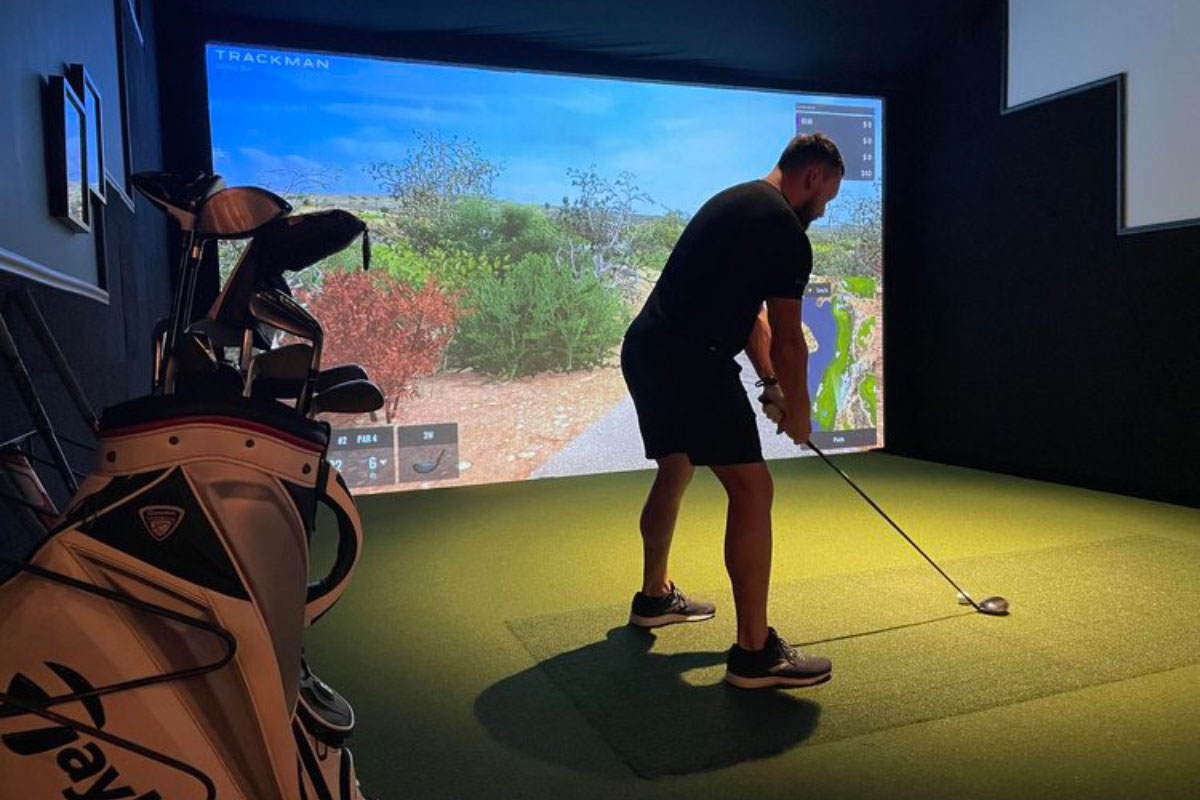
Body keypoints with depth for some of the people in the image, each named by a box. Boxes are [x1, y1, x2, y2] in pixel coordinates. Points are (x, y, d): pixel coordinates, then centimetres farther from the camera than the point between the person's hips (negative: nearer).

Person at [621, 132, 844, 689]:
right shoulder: (786, 231, -7)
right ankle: (754, 652, -5)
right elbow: (787, 339, -4)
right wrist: (798, 411, 10)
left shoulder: (735, 202, 24)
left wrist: (770, 383, 24)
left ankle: (654, 597, 42)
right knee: (752, 490, -8)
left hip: (642, 350, 11)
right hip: (690, 361, -10)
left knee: (674, 472, 25)